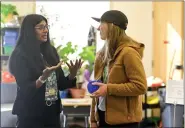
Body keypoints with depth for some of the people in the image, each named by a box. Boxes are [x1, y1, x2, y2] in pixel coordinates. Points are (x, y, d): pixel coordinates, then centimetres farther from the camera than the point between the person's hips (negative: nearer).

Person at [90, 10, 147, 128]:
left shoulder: (128, 52, -13)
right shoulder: (104, 53, 13)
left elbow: (141, 86, -19)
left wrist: (109, 89, -22)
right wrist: (93, 119, 11)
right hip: (103, 117, 8)